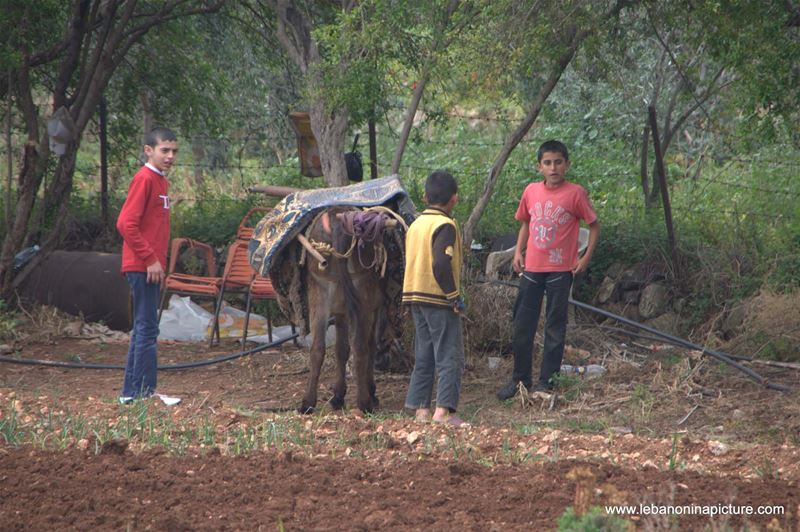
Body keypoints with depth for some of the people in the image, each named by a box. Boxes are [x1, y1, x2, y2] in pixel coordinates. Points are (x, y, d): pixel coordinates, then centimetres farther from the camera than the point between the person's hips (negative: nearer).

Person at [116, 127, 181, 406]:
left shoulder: (160, 181, 16)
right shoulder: (144, 179, -13)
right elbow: (126, 223, -20)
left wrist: (158, 261, 15)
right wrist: (150, 259, -20)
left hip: (151, 266, 10)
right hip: (142, 266, -10)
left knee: (143, 328, 12)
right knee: (147, 328, -8)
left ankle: (131, 391, 17)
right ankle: (144, 392, -6)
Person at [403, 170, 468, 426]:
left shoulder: (416, 224, 12)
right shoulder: (445, 225, -13)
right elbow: (441, 265, -23)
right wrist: (455, 296, -16)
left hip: (415, 298, 8)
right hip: (438, 299, -8)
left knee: (424, 355, 13)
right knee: (450, 357, -5)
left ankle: (420, 408, 11)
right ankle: (444, 410, -14)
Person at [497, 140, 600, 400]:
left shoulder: (575, 193, -7)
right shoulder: (531, 191, 5)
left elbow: (594, 225, 0)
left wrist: (586, 257, -7)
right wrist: (518, 251, 8)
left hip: (561, 270, -4)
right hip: (532, 268, 4)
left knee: (555, 327, 2)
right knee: (523, 325, 8)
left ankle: (546, 381, 9)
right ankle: (520, 378, 19)